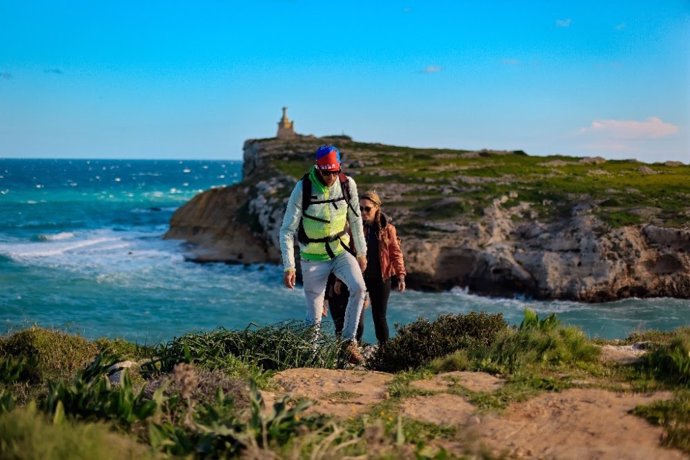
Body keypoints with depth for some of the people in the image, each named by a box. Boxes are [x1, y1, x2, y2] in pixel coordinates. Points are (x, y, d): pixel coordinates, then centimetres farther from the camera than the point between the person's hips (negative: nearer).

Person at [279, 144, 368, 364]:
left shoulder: (348, 184, -8)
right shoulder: (303, 188, -17)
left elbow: (355, 220, 8)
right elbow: (287, 230, -14)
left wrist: (361, 252, 12)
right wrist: (289, 266, -20)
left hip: (341, 250, 2)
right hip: (313, 258, -2)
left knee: (359, 287, -23)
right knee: (314, 317, 1)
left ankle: (349, 341, -11)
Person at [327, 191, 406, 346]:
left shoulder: (387, 228, -4)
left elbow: (395, 253, 0)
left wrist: (401, 276, -8)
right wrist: (338, 279, -2)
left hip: (380, 279, 0)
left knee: (379, 316, 8)